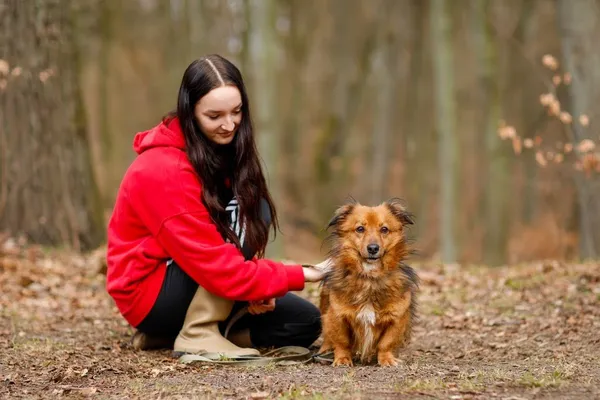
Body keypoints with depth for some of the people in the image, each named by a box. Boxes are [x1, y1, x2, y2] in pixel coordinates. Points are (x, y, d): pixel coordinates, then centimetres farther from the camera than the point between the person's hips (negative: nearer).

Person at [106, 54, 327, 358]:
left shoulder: (225, 151, 1)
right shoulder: (164, 171, -25)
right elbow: (213, 261, -28)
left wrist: (253, 287, -14)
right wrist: (297, 276, -26)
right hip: (149, 293, -8)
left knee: (305, 323, 0)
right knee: (244, 211, -23)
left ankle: (167, 332, 6)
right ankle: (198, 335, -21)